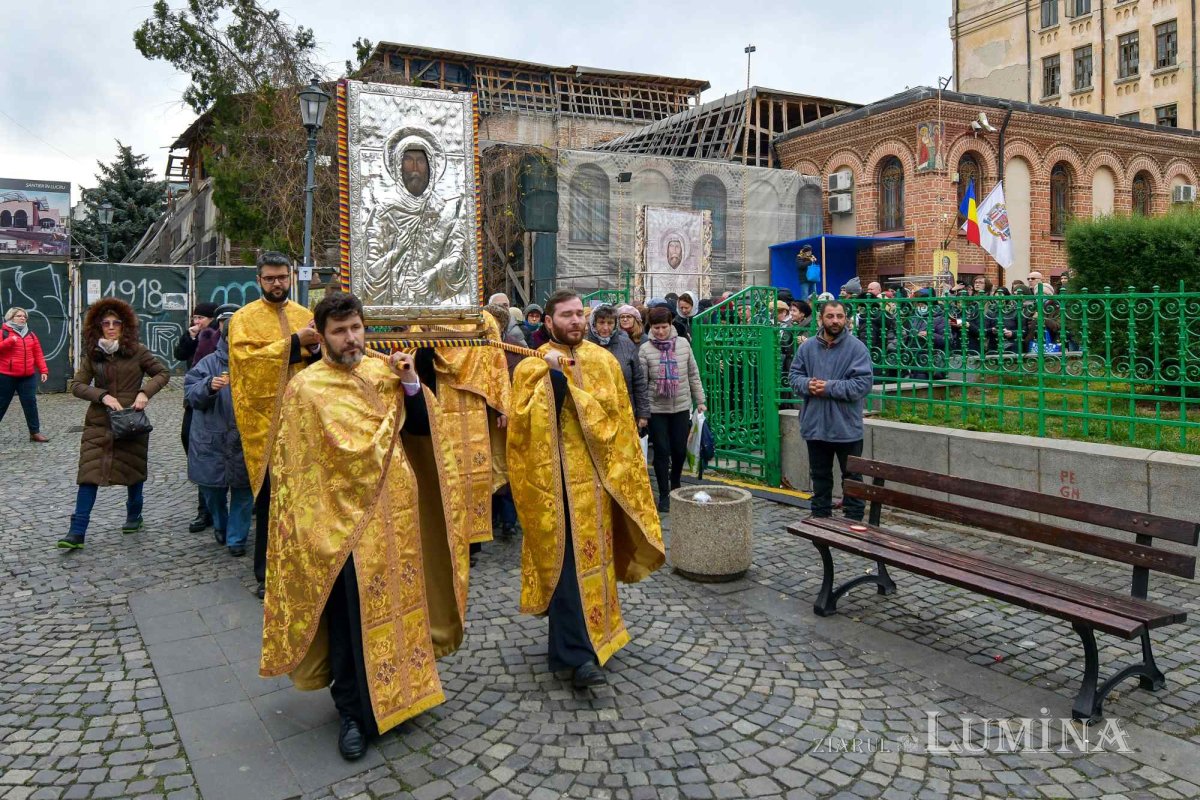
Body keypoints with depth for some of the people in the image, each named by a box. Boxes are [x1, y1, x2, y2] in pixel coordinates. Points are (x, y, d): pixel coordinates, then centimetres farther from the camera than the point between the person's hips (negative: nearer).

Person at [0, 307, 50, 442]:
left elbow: (38, 354, 11)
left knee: (30, 403, 1)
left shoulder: (31, 335, 13)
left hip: (28, 377, 4)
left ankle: (35, 432, 5)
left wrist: (43, 370, 3)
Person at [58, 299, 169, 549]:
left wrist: (145, 392, -14)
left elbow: (163, 373, 2)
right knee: (89, 473, -4)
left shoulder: (137, 351, -3)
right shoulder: (92, 354, 2)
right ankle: (77, 532, -3)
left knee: (133, 470, 12)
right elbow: (76, 384, -1)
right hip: (98, 423, 1)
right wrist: (103, 395, -18)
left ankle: (134, 516, 34)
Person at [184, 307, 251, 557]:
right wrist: (209, 386, -23)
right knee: (212, 489, 14)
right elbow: (191, 393, -5)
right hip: (212, 440, 1)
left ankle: (236, 537, 21)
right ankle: (220, 525, 41)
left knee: (243, 490, 6)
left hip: (245, 442, -1)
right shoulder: (208, 363, -1)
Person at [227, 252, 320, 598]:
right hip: (263, 417, -3)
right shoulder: (244, 317, 3)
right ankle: (268, 572, 11)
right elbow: (246, 358, -14)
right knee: (269, 494, 0)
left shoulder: (306, 316, 13)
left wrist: (315, 349, -12)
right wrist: (295, 342, -17)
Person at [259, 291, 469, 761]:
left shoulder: (384, 371, 6)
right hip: (346, 519, -4)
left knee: (399, 604, 14)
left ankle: (397, 693, 34)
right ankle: (354, 711, 21)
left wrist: (410, 383, -9)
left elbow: (422, 428, 3)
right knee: (353, 615, 3)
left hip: (397, 512, 5)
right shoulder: (306, 387, -7)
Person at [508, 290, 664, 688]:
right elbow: (523, 423, -14)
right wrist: (551, 376, -19)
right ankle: (579, 653, -2)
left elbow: (618, 417, 2)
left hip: (597, 476, 4)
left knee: (595, 555, 14)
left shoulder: (604, 361, 8)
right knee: (568, 562, -6)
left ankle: (592, 631, 33)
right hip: (556, 478, -4)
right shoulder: (532, 367, -1)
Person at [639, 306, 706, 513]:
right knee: (662, 451, 2)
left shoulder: (683, 344, 1)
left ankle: (675, 485, 34)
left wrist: (700, 400, 6)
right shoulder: (645, 349, -6)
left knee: (680, 450, 9)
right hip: (656, 409, -2)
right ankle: (664, 495, 14)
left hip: (682, 406, 2)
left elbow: (693, 374, 7)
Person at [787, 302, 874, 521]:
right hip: (815, 426, 4)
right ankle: (820, 519, 30)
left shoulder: (856, 348, -8)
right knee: (820, 476, 17)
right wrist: (807, 384, -12)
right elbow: (794, 374, 9)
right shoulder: (807, 347, 5)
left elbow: (864, 382, -15)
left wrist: (830, 388, -19)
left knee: (852, 478, 7)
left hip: (847, 428, -4)